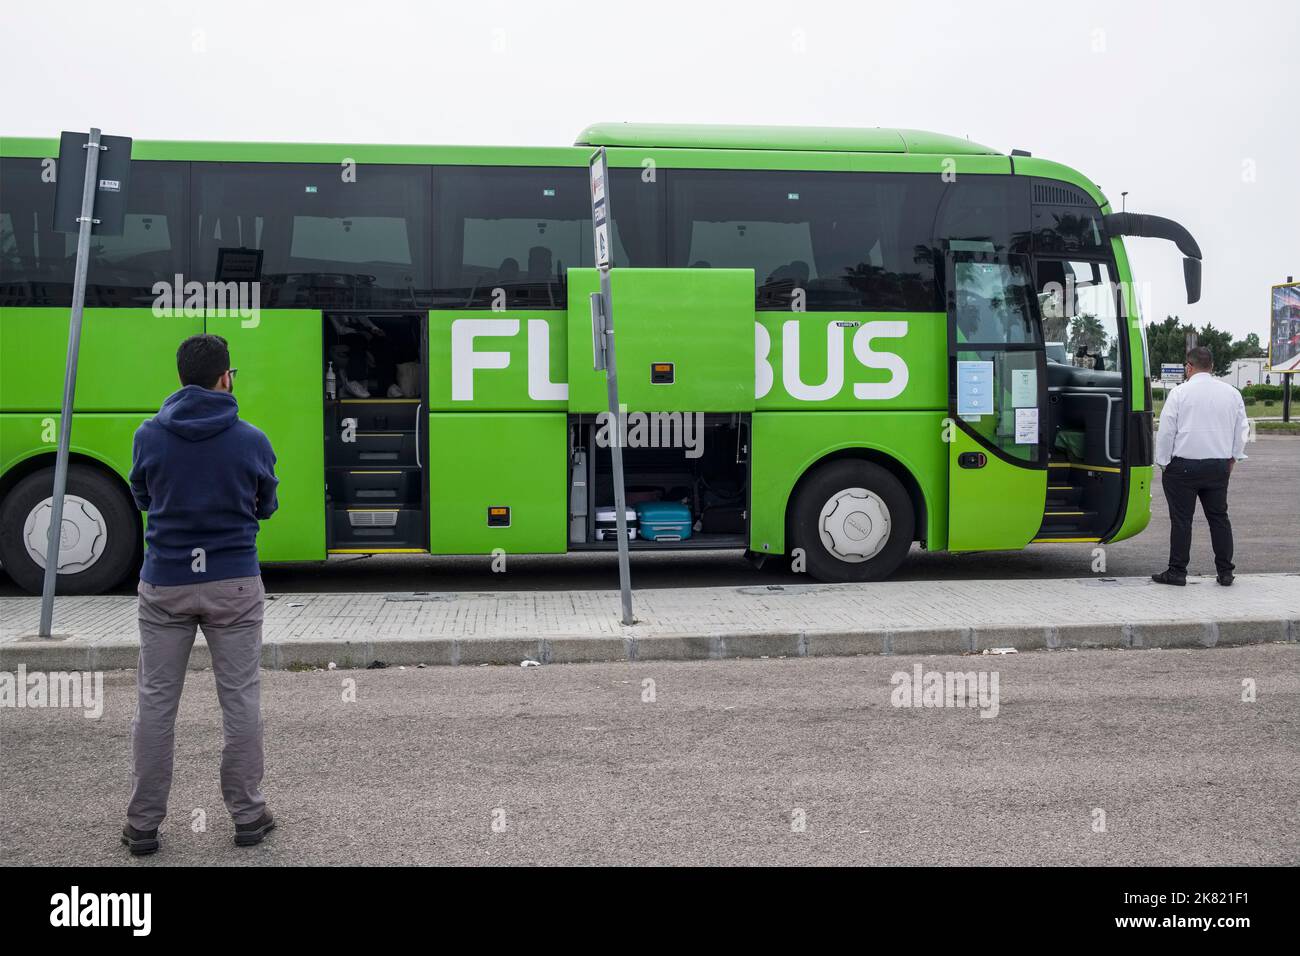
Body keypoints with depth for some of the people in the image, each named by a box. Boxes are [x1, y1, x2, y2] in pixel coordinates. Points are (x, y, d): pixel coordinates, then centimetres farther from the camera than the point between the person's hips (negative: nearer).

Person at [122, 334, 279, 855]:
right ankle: (247, 815, 17)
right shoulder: (252, 440, -9)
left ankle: (143, 824, 16)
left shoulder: (149, 435, -6)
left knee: (155, 704, 10)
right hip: (233, 583, -1)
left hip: (164, 583, 1)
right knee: (240, 701, 9)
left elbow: (142, 498, 10)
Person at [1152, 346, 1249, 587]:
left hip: (1183, 467, -4)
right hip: (1219, 466, 4)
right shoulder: (1232, 393, 6)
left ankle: (1177, 571, 3)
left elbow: (1166, 431, -8)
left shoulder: (1180, 393, -8)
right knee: (1219, 517, 12)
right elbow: (1241, 430, 11)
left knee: (1181, 519, 0)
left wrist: (1163, 463, 1)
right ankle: (1225, 571, 14)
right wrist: (1233, 457, 21)